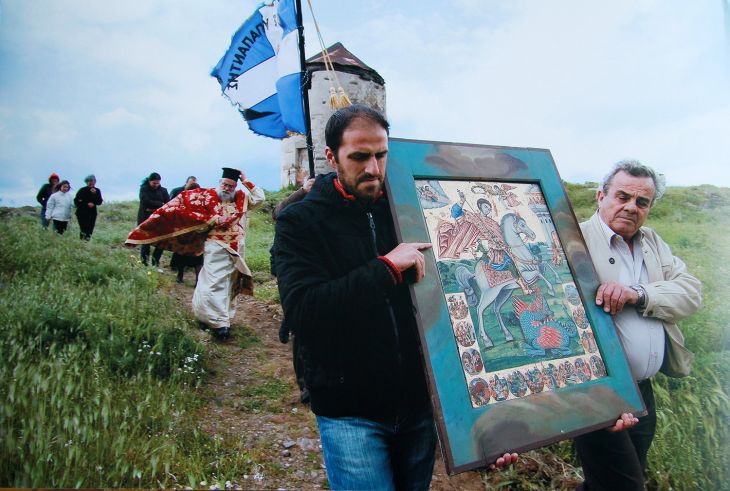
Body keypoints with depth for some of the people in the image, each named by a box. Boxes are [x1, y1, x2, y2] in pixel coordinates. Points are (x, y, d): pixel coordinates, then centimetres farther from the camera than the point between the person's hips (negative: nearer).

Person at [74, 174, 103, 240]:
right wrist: (87, 204, -13)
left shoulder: (97, 191, 8)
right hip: (82, 214, -3)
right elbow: (76, 201, -4)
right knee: (83, 231, -12)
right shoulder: (82, 190, -2)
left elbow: (99, 202, -1)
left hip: (92, 214, 3)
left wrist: (95, 194, -13)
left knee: (90, 231, 1)